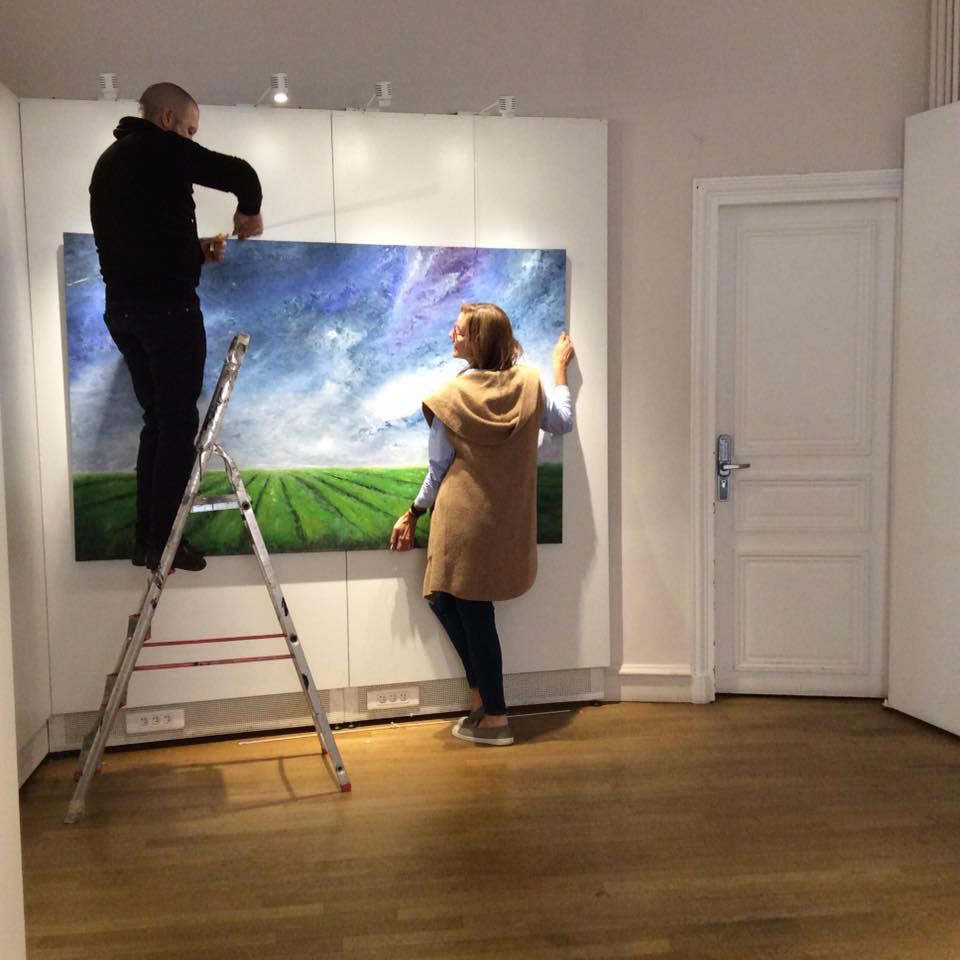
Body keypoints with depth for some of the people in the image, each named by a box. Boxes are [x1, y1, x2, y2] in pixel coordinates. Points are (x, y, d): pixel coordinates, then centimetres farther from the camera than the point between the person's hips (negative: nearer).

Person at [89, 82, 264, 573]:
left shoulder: (109, 161, 22)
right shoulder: (161, 149, -5)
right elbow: (239, 173, -13)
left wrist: (194, 250, 18)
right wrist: (249, 212, 6)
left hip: (122, 307, 9)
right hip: (166, 305, -8)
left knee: (157, 417, 13)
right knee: (179, 420, -3)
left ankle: (146, 538, 13)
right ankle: (164, 540, -3)